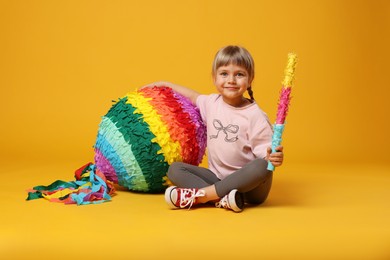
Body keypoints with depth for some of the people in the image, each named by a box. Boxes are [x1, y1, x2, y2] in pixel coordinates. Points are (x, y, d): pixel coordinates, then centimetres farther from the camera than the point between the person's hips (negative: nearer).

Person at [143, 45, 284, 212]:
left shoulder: (255, 115, -10)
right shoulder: (212, 103, 7)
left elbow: (264, 152, -13)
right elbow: (193, 96, 29)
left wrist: (272, 157, -35)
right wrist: (165, 85, 34)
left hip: (249, 185, -4)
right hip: (218, 178, 5)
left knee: (261, 166, -37)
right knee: (175, 169, -11)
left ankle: (199, 195, -33)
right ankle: (222, 199, -33)